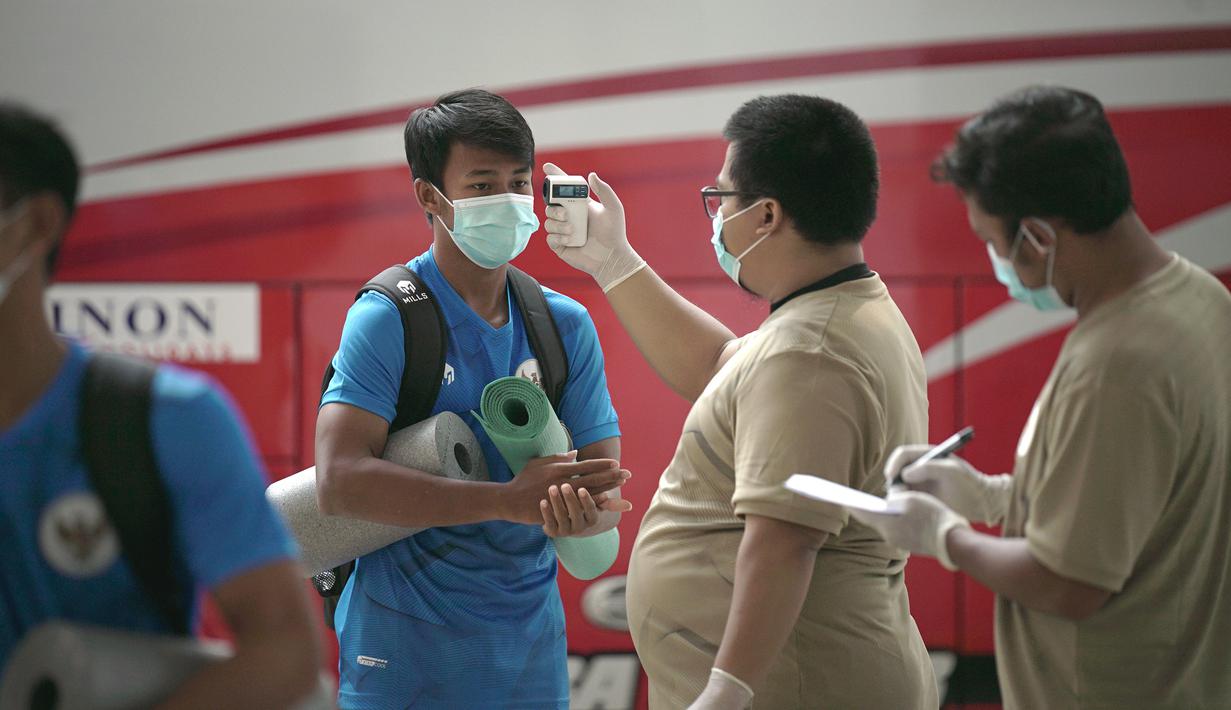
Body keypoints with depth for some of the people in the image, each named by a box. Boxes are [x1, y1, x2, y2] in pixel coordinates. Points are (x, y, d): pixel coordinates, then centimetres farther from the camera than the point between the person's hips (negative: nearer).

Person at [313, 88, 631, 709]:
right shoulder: (385, 319, -10)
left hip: (530, 648, 4)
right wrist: (511, 501, -25)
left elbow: (604, 482, 4)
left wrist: (583, 513, -22)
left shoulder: (567, 325, 5)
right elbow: (340, 482, -21)